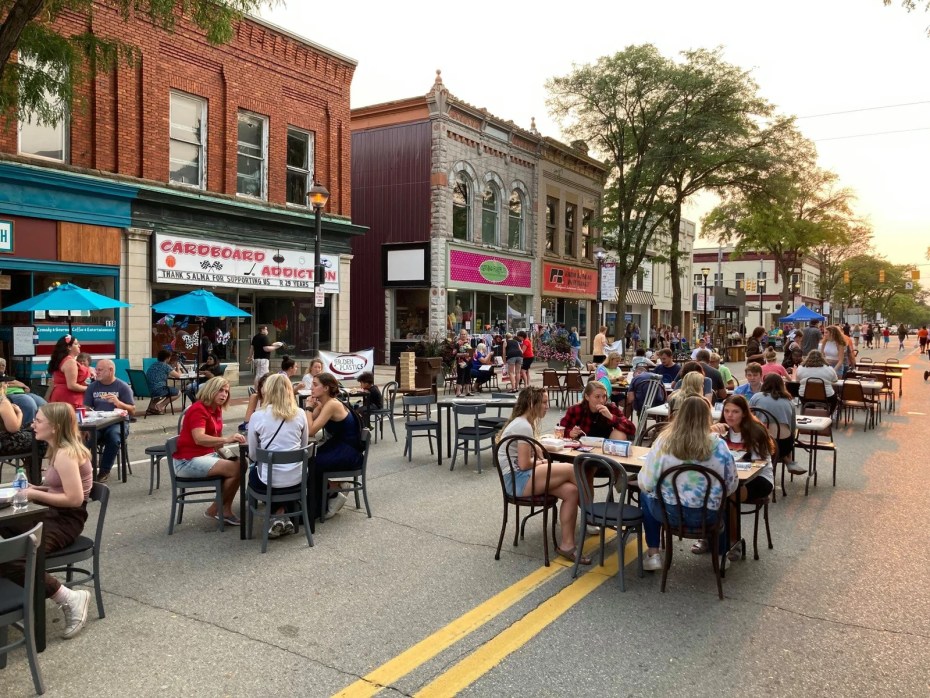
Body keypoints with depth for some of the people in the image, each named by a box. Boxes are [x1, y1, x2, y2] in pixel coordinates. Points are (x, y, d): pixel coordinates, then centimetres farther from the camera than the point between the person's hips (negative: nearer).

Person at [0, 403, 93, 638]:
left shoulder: (65, 454, -20)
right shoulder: (59, 449, 10)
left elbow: (74, 498, -25)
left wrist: (35, 494, -17)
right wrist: (34, 488, 6)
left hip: (66, 521, -10)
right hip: (53, 515, 10)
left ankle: (71, 599, -13)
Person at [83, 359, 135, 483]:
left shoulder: (123, 387, 3)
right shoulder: (92, 387, 13)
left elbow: (132, 411, -2)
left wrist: (118, 403, -19)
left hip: (117, 423, -2)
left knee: (113, 438, -34)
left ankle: (104, 471, -16)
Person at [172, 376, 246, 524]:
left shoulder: (217, 410, 10)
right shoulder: (198, 409, -17)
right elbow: (199, 439, -32)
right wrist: (226, 439, -44)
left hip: (207, 455, 9)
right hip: (188, 460, -9)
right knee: (235, 468, -21)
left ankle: (225, 510, -4)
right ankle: (214, 510, -4)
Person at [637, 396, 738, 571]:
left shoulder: (663, 442, -15)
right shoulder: (719, 445, -11)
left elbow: (646, 484, -13)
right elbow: (731, 485, -2)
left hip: (668, 512, -2)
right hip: (707, 516, 2)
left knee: (645, 495, 31)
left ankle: (653, 555, 26)